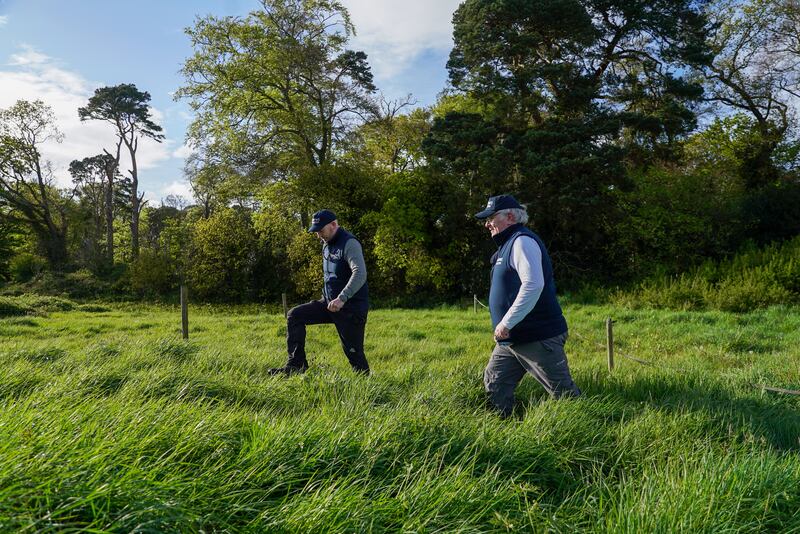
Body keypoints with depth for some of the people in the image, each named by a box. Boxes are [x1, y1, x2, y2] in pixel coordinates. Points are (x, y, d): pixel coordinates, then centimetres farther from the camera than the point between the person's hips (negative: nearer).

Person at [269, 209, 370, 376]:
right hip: (330, 303, 8)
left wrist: (342, 298, -37)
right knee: (294, 316, -2)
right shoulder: (327, 244, 13)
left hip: (351, 307, -8)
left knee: (353, 352, -5)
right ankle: (296, 365, 0)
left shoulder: (349, 243, -16)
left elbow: (360, 274, -30)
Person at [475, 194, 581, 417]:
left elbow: (533, 285, -29)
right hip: (510, 340, 10)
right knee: (494, 386, 10)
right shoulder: (508, 244, 17)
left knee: (563, 392, 1)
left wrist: (506, 323, -26)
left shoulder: (522, 241, -15)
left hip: (538, 338, -10)